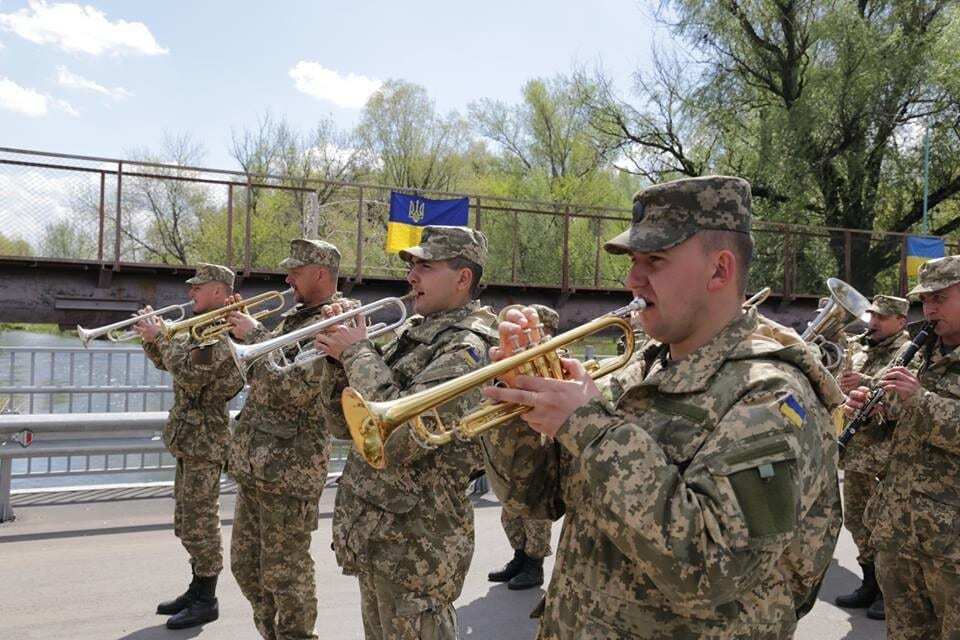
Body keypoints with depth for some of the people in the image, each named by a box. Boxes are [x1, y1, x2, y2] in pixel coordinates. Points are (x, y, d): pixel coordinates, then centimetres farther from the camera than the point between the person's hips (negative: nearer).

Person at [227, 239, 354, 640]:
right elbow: (256, 374, 19)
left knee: (284, 574, 4)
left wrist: (255, 335, -18)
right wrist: (241, 330, 6)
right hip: (255, 463, 9)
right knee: (245, 564, 19)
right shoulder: (294, 318, 14)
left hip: (290, 469, -9)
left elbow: (294, 388, -25)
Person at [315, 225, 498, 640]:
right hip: (374, 535, 8)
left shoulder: (469, 346, -19)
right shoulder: (412, 334, 9)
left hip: (415, 548, -8)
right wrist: (340, 355, -2)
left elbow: (397, 437, -31)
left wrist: (358, 353, -19)